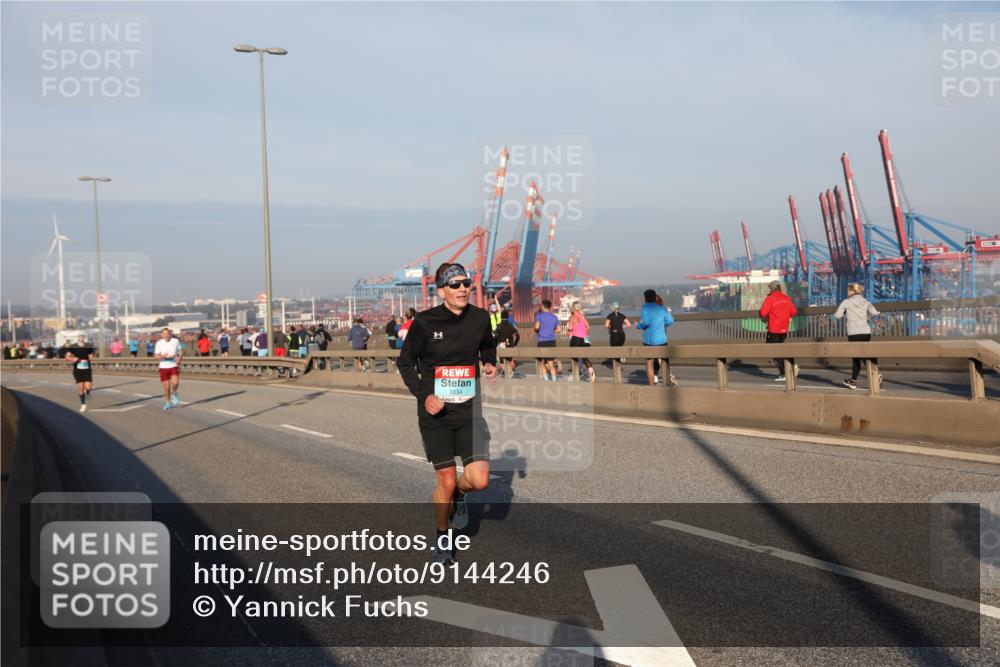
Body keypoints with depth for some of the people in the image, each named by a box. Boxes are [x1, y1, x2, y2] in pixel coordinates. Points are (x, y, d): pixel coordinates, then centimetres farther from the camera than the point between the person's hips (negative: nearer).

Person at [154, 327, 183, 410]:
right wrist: (163, 356, -24)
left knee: (175, 382, -20)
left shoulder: (176, 341, -1)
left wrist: (179, 359, -9)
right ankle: (168, 402, 23)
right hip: (163, 367, 1)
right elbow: (157, 356, -2)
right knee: (166, 386, 3)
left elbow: (181, 351, 9)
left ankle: (174, 394, 13)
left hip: (174, 365, -1)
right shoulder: (159, 343, -3)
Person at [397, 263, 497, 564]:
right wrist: (424, 395, -11)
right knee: (446, 481, 0)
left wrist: (490, 364, 0)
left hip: (469, 412, 2)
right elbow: (405, 362, 1)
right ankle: (442, 538, 26)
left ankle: (459, 495, 27)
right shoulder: (424, 322, -10)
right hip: (435, 413, -2)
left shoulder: (480, 318, -1)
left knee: (479, 480, -10)